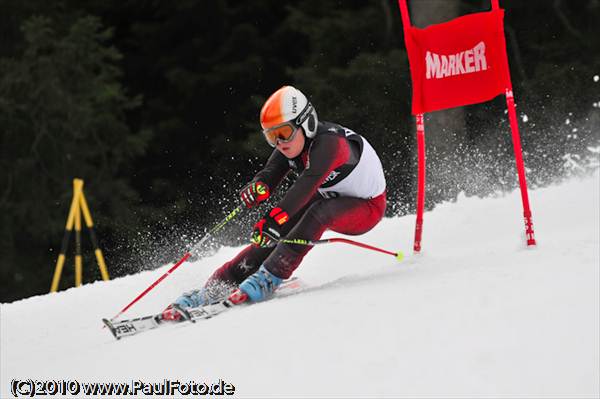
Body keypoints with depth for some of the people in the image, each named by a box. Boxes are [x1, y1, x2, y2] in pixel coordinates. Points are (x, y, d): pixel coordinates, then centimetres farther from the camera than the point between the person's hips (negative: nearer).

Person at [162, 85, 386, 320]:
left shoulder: (328, 143, -33)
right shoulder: (290, 145, -9)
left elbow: (306, 186, -45)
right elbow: (269, 176, -17)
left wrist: (274, 218, -57)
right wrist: (257, 188, -42)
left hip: (367, 206, -7)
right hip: (329, 199, 7)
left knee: (316, 213, -35)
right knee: (276, 232, -11)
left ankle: (270, 277, -32)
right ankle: (219, 285, -9)